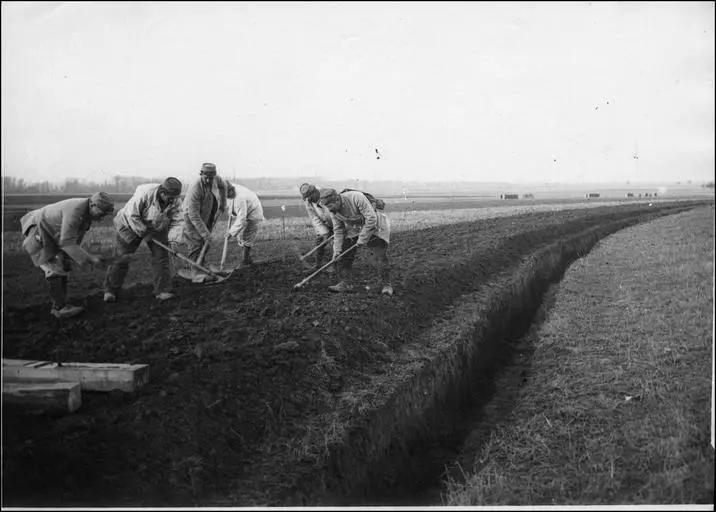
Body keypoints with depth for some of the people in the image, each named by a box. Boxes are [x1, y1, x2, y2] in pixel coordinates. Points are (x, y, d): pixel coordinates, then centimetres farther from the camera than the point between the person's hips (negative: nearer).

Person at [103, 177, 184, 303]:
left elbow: (174, 221, -6)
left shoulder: (176, 202, -19)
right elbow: (132, 216, -27)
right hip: (132, 225, -4)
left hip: (157, 229, 4)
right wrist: (143, 232, -23)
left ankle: (162, 291, -1)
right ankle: (110, 290, 12)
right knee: (121, 258, 0)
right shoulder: (144, 193, -35)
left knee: (161, 257, -7)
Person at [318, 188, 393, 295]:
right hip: (353, 230, 6)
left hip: (374, 227, -6)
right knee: (344, 255, -2)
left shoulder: (357, 198, -34)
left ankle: (387, 285, -1)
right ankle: (345, 283, 10)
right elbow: (338, 230, -2)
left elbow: (371, 219, -31)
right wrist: (337, 249, -11)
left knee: (379, 257, -13)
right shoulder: (333, 211, -12)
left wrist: (362, 239, -27)